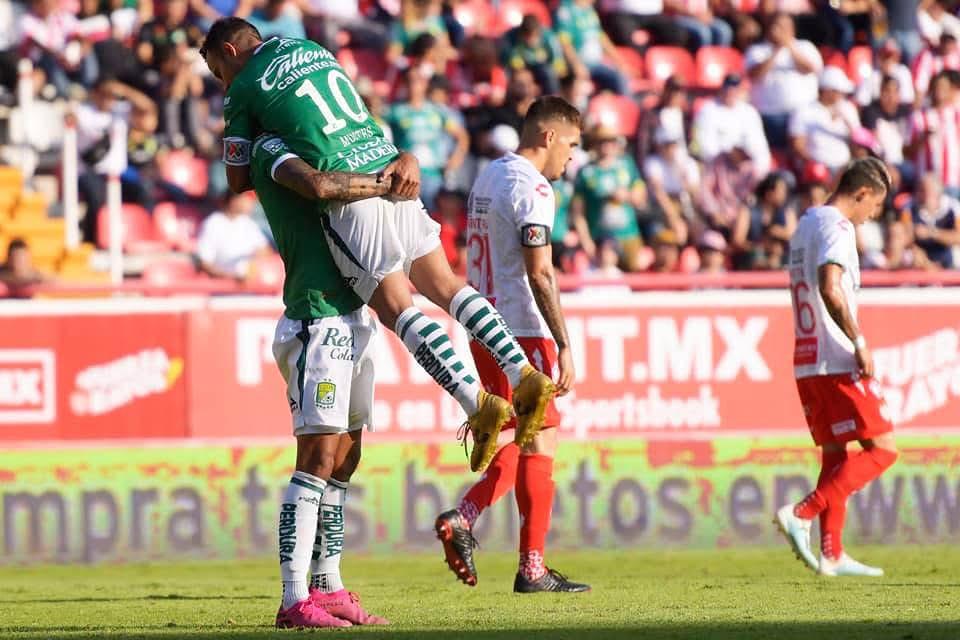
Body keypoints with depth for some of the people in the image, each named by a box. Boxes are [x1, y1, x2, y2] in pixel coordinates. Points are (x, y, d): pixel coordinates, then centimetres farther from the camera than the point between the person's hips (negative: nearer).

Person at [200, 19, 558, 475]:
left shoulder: (243, 91, 5)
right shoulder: (311, 49, 24)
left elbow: (239, 181, 10)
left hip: (346, 192, -6)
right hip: (388, 168, 6)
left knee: (396, 308, -4)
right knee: (444, 284, 10)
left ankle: (478, 403, -16)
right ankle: (524, 374, -2)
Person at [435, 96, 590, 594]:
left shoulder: (487, 178, 16)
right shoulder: (531, 188, -13)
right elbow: (539, 273, -20)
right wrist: (564, 346, -19)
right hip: (523, 331, -9)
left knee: (524, 442, 16)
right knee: (540, 445, -3)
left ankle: (461, 520, 1)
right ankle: (532, 569, -2)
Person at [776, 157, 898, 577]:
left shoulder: (806, 224, 19)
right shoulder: (837, 227, -11)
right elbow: (830, 288, -25)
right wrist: (859, 342, -21)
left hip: (807, 362, 9)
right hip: (838, 361, -9)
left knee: (835, 455, 13)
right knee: (882, 448, -6)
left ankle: (832, 554, 9)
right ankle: (801, 515, -15)